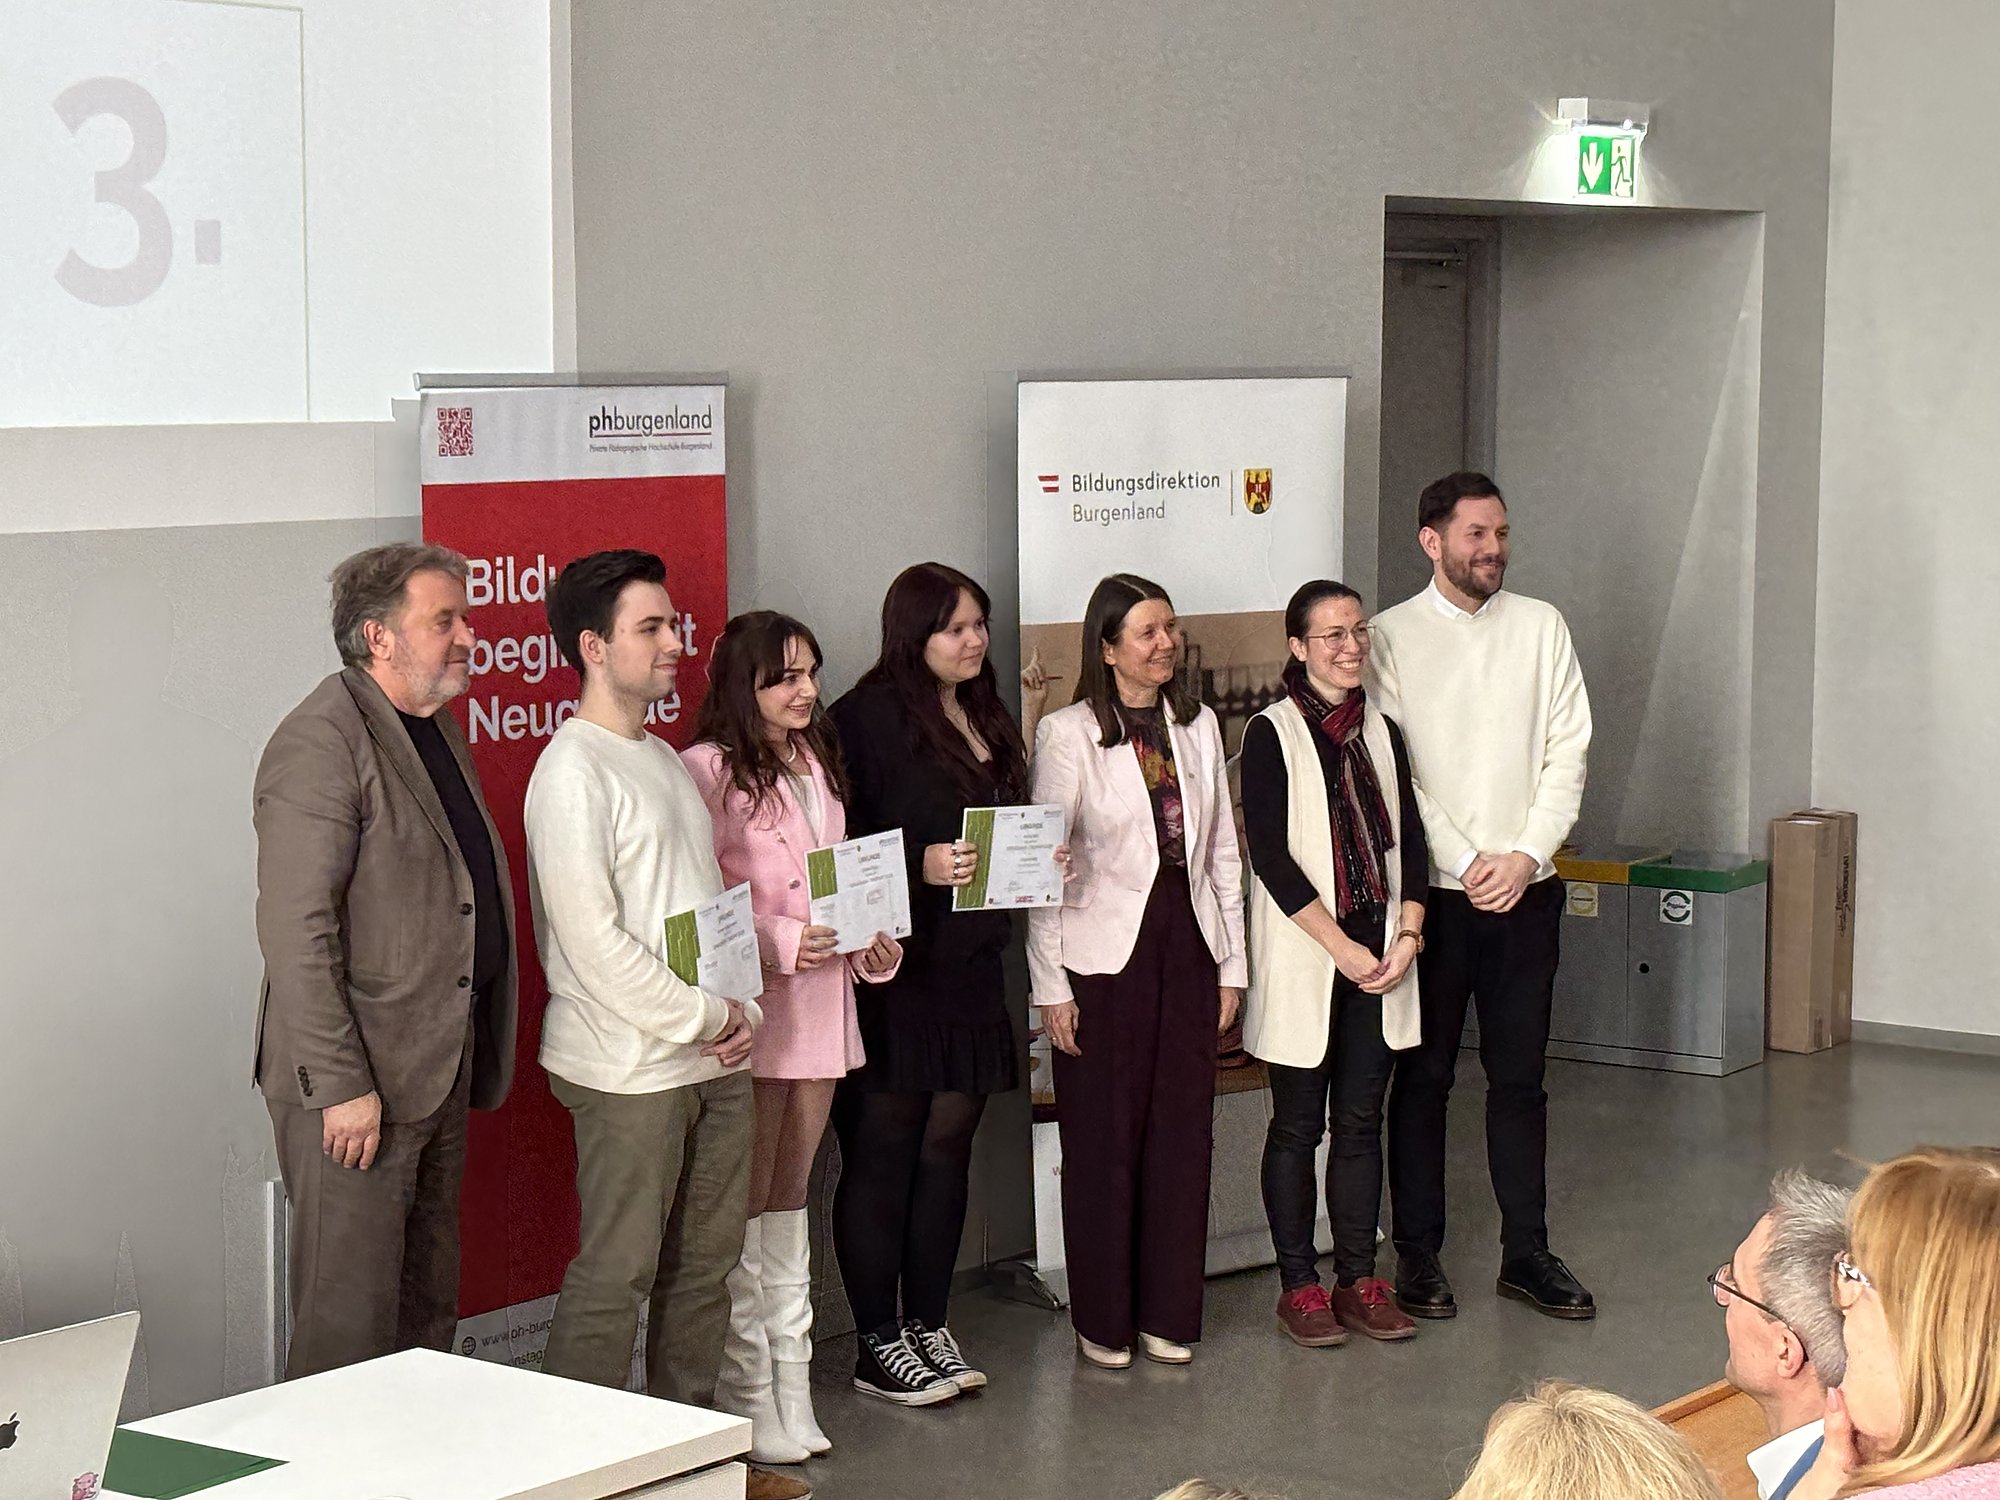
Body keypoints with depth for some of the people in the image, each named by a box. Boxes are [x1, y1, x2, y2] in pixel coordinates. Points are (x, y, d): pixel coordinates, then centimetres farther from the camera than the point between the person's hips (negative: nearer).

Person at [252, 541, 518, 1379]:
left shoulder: (435, 733, 15)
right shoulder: (321, 743, -15)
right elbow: (295, 930, -20)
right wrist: (341, 1084, -23)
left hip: (438, 1070, 9)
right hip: (354, 1084, -9)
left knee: (429, 1309, 15)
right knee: (349, 1324, -4)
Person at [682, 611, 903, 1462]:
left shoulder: (819, 766, 16)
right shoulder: (710, 770, -9)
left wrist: (871, 946, 6)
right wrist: (779, 942, -22)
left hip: (821, 1004, 8)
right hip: (749, 1008, -8)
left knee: (790, 1195, 13)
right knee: (745, 1206, -2)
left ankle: (789, 1386, 20)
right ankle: (747, 1398, 5)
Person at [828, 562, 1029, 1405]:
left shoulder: (988, 719, 16)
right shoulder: (868, 719, -8)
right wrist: (921, 866, -22)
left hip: (970, 965, 7)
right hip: (892, 968, -7)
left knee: (948, 1144, 10)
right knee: (882, 1152, -1)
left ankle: (928, 1326, 20)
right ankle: (878, 1343, 7)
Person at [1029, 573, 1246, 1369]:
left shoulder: (1199, 726, 9)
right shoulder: (1067, 735, -7)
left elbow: (1222, 851, 12)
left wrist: (1231, 964, 9)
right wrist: (1050, 987, -10)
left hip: (1187, 945, 5)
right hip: (1104, 957, -4)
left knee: (1184, 1133, 7)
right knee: (1104, 1141, 3)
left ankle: (1169, 1314, 18)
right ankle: (1103, 1320, 15)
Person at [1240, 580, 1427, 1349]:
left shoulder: (1382, 732, 11)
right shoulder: (1272, 734, -6)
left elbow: (1410, 840, 10)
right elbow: (1270, 854, -12)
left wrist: (1408, 934, -5)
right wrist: (1341, 947, -15)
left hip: (1379, 958, 5)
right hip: (1302, 959, -5)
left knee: (1361, 1121, 8)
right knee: (1298, 1125, 3)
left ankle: (1359, 1279, 16)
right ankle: (1298, 1285, 11)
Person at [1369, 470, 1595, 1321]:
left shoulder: (1541, 628, 6)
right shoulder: (1393, 637, -2)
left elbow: (1568, 750, 3)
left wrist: (1527, 854, -9)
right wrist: (1466, 865, -13)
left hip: (1526, 890, 3)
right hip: (1433, 891, -2)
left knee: (1520, 1076, 8)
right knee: (1423, 1077, 5)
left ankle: (1526, 1252, 16)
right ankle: (1417, 1256, 14)